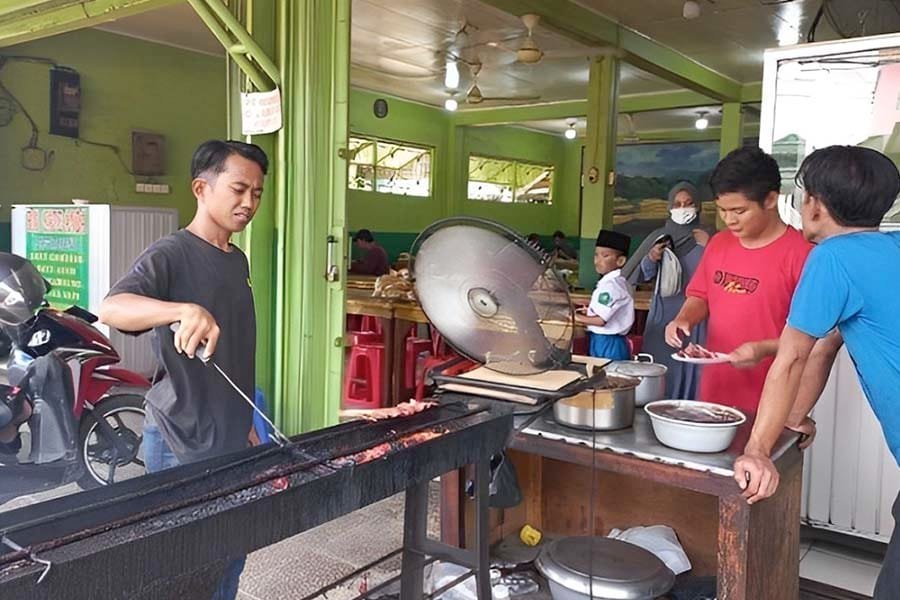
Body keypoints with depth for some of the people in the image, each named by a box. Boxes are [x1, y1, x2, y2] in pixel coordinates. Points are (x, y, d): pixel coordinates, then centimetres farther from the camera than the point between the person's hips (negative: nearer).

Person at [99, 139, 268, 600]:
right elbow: (110, 308, -33)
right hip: (183, 443, -7)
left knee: (230, 562, 16)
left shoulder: (238, 260, 10)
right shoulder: (170, 256, -15)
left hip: (232, 439, 7)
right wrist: (184, 310, -50)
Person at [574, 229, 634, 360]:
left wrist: (578, 317, -10)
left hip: (607, 344, -10)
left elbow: (601, 320, -22)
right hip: (606, 342, 10)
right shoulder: (617, 282, 13)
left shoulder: (609, 285, -18)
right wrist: (589, 312, 12)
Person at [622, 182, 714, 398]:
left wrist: (708, 248, -14)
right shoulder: (659, 236, 6)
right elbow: (642, 275, 6)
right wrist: (651, 259, -13)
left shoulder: (706, 236, 2)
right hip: (663, 313, 1)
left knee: (690, 368, -2)